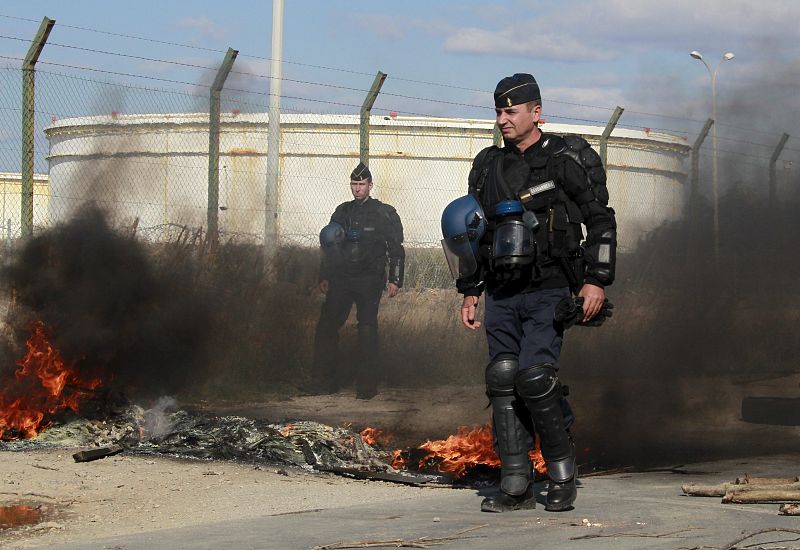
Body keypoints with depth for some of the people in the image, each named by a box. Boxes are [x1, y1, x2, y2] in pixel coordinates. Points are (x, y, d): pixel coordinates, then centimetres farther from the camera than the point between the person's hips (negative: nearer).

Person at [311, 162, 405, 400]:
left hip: (369, 280, -4)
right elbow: (328, 246, 22)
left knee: (367, 328, -9)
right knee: (326, 325, -2)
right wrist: (324, 277, 16)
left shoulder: (384, 213, 2)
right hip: (341, 278, 4)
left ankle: (367, 384, -5)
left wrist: (395, 280, -7)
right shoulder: (342, 212, 15)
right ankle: (324, 379, 6)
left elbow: (396, 249, 1)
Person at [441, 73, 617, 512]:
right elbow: (475, 232, 20)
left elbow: (600, 222, -3)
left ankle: (562, 474, -1)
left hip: (548, 293, -6)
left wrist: (597, 281, -11)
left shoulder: (564, 161, -4)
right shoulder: (488, 167, 13)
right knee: (503, 382, 0)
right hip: (501, 295, 6)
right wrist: (470, 291, 16)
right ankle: (515, 486, 4)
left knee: (534, 375, -17)